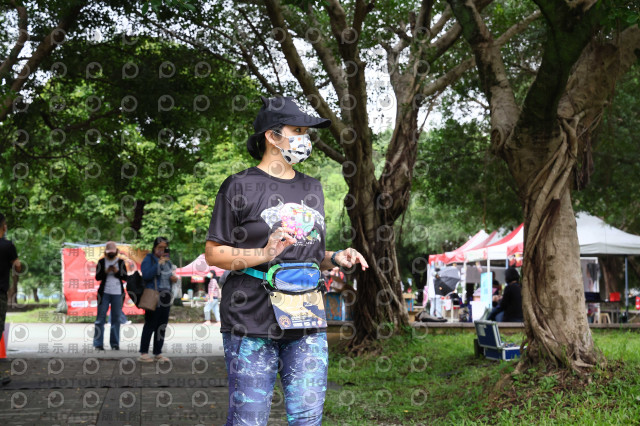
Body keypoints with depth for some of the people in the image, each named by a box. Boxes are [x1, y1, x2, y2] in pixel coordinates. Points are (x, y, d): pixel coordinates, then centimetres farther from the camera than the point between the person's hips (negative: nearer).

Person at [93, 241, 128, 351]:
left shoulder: (121, 262, 9)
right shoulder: (101, 262, 6)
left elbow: (125, 277, 4)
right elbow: (97, 277, 0)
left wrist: (117, 272, -12)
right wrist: (106, 272, -15)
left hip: (117, 293, 1)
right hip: (104, 293, -1)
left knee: (116, 318, 3)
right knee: (101, 318, -4)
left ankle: (115, 343, 8)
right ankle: (98, 344, -1)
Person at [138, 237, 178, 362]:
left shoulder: (167, 261, 18)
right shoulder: (149, 259, -4)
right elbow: (146, 275, -19)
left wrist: (174, 278, 7)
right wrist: (158, 263, -21)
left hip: (166, 296, 7)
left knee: (162, 326, 8)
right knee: (150, 325, -8)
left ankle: (158, 353, 13)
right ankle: (143, 353, -4)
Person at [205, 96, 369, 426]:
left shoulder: (311, 189, 18)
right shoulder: (241, 186, -1)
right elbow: (213, 253, -3)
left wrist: (335, 259, 4)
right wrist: (263, 255, -17)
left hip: (306, 322, 5)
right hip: (252, 321, -5)